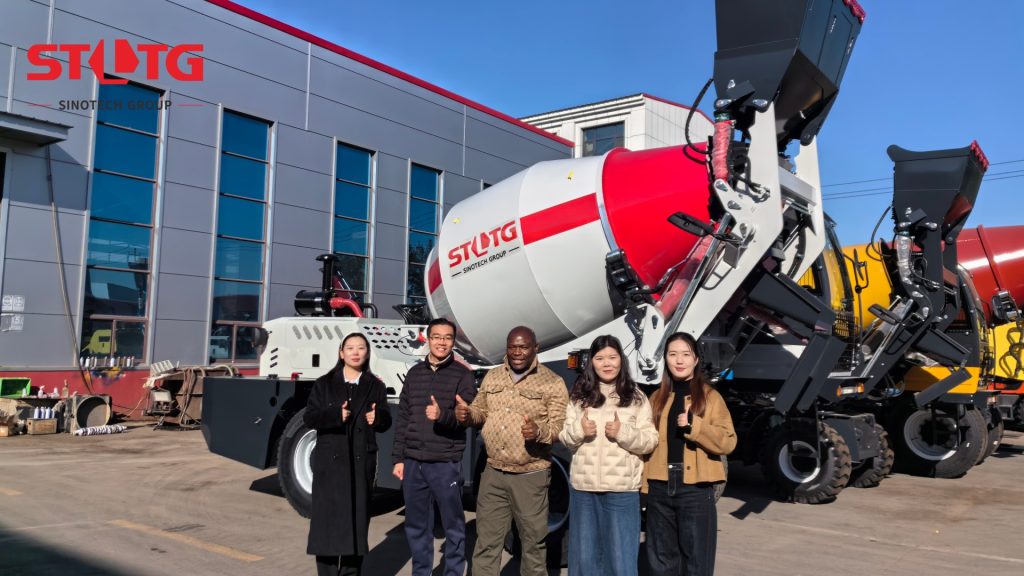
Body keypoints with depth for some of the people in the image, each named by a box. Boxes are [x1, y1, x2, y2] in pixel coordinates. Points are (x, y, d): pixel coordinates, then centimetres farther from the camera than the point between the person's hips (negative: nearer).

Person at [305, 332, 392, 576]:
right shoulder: (324, 384, 5)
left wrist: (378, 417, -16)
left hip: (361, 461, 1)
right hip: (330, 460, -1)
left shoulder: (376, 386, 8)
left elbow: (386, 422, 7)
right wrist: (335, 416, -18)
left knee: (357, 519, 6)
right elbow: (309, 418, -2)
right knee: (328, 518, -1)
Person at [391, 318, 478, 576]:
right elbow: (402, 418, 12)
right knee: (416, 525, 13)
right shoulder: (414, 373, 11)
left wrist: (443, 415, -31)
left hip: (446, 464, -4)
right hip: (413, 462, 4)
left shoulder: (463, 375, -1)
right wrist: (398, 458, 8)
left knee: (453, 525, 4)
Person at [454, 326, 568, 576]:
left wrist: (539, 431, -31)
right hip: (493, 473, 4)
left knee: (533, 541, 10)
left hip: (531, 476, -4)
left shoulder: (553, 383, -7)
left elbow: (560, 426, -11)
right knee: (486, 541, 12)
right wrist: (467, 413, -7)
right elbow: (480, 411, 16)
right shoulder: (492, 377, 8)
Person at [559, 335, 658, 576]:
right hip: (583, 486, 2)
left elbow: (650, 441, -2)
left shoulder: (636, 397, 2)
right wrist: (579, 429, -13)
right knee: (585, 555, 13)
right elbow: (564, 437, 8)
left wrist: (623, 433, -18)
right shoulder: (578, 396, 7)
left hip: (622, 489, -2)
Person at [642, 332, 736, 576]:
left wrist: (695, 426, -21)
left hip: (696, 489, -3)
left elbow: (727, 442, -7)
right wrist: (643, 481, -1)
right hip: (660, 489, 4)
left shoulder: (710, 397, 0)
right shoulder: (657, 398, 10)